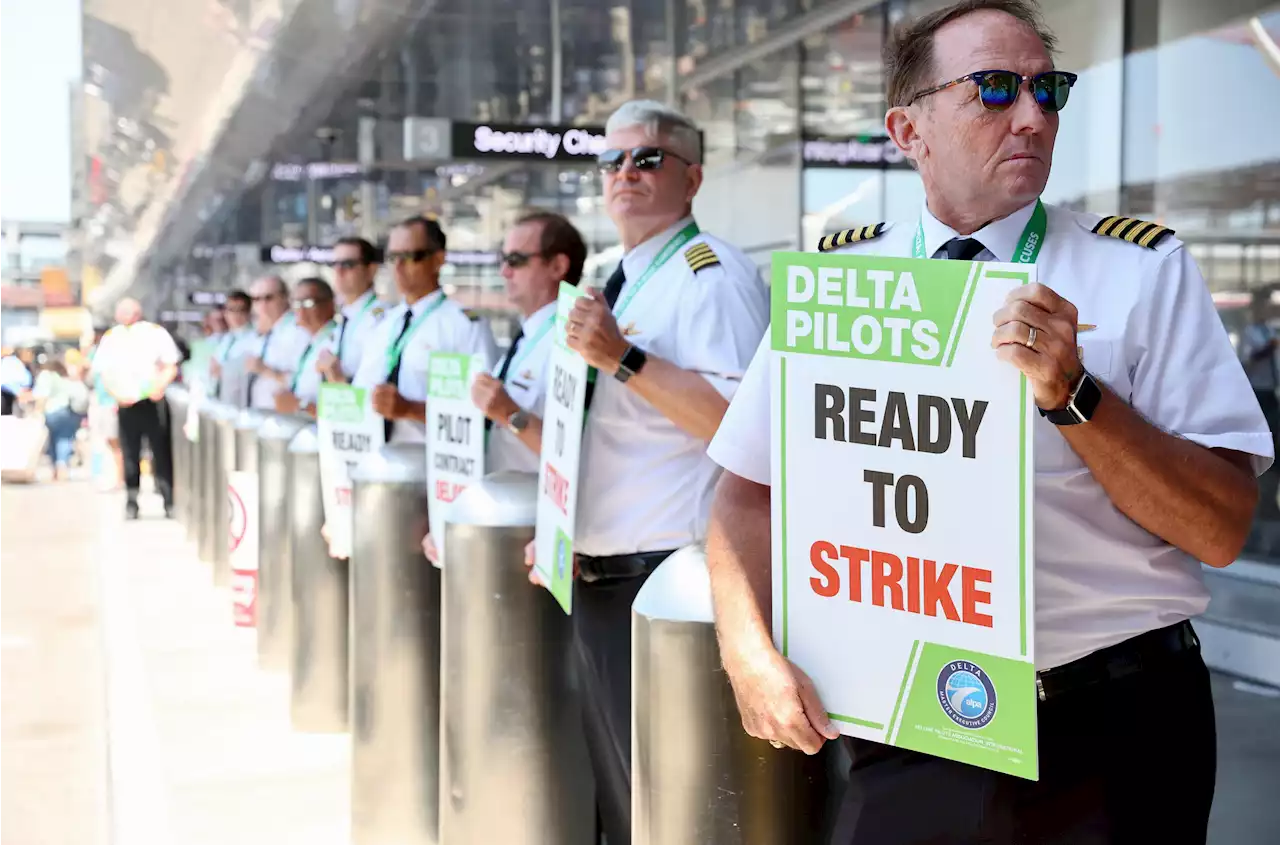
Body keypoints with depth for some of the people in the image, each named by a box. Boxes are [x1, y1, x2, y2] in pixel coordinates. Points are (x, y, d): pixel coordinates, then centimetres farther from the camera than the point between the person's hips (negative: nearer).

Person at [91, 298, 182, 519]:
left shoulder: (156, 333, 1)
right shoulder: (111, 338, 7)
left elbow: (171, 367, 1)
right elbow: (104, 373, 8)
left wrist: (160, 386, -16)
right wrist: (116, 394, -9)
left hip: (153, 401, -2)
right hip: (126, 404, 2)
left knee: (162, 452, -2)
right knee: (130, 454, 4)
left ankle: (170, 500, 4)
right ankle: (131, 501, 12)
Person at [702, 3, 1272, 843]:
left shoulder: (1143, 269, -4)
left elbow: (1222, 531, -9)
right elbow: (749, 491, 5)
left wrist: (1073, 395, -23)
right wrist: (750, 653, -11)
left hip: (1110, 739, -1)